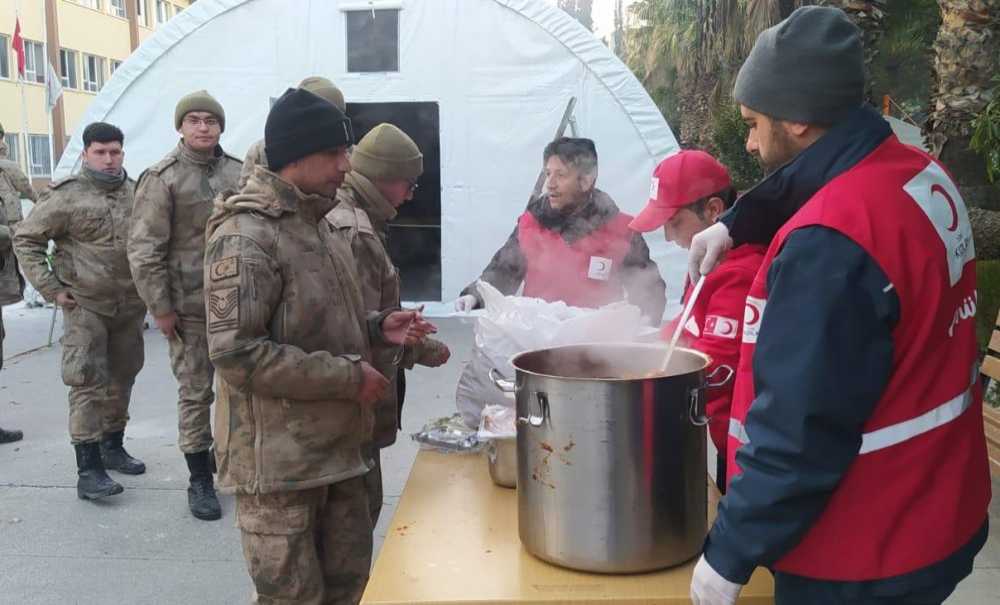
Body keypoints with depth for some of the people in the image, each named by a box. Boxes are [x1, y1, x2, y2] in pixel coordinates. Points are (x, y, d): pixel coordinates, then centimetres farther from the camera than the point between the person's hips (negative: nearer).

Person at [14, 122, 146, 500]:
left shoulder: (137, 192, 5)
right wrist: (51, 289, -8)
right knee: (88, 383, -7)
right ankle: (88, 468, -5)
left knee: (122, 378, 14)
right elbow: (25, 239, -3)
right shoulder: (66, 194, -7)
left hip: (131, 306, 5)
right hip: (85, 306, -5)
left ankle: (112, 446, 30)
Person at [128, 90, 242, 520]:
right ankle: (200, 480, 17)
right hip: (190, 307, -4)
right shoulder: (162, 178, -7)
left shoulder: (238, 174, 7)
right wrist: (160, 308, -11)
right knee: (195, 393, 4)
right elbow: (144, 249, -9)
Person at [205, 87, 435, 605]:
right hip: (278, 460, -9)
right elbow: (236, 353, -25)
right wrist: (349, 376, -22)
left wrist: (377, 328, 3)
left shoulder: (318, 225, 13)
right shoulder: (246, 237, -18)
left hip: (335, 448, 9)